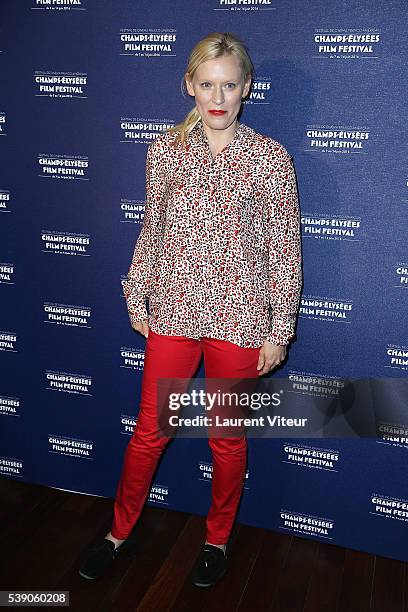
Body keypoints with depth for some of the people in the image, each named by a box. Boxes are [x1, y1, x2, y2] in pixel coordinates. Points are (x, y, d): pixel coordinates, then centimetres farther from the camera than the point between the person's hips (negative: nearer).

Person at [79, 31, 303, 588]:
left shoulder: (271, 158, -6)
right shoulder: (166, 150, 1)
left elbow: (285, 250, -4)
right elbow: (152, 231, 9)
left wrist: (279, 331, -5)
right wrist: (136, 298, 11)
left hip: (240, 317, -1)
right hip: (173, 311, 2)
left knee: (228, 437, 14)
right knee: (149, 430, 14)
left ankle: (218, 538, 39)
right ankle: (120, 531, 38)